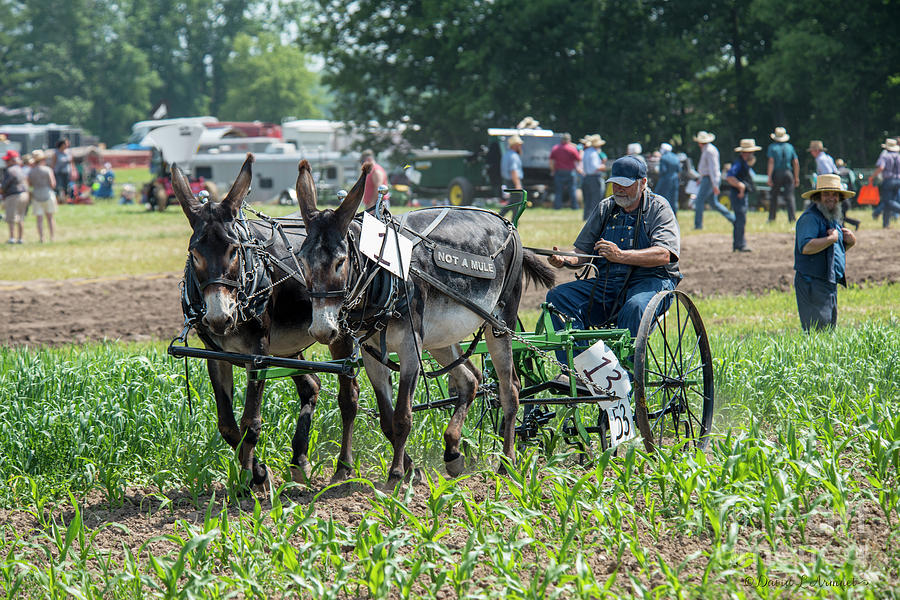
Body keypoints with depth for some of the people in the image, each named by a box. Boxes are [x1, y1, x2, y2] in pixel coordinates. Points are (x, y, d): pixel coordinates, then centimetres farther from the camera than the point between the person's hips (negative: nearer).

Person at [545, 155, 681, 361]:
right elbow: (583, 253, 16)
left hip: (650, 280, -5)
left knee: (634, 307, -40)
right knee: (557, 297, -18)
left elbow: (663, 255, -16)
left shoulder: (658, 208, 0)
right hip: (606, 282, 5)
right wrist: (565, 260, -9)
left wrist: (620, 255, -29)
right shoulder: (605, 208, 15)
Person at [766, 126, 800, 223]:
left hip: (776, 174, -2)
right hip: (788, 173, 2)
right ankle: (791, 218, -13)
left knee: (773, 197, 10)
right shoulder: (790, 147, 9)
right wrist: (796, 177, 12)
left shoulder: (772, 147, -1)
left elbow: (771, 162, -10)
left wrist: (769, 177, -12)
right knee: (789, 196, -1)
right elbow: (796, 163, 7)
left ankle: (772, 218, 12)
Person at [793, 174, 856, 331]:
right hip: (812, 284, -10)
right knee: (817, 333, -14)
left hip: (830, 284, 10)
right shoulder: (810, 218, -13)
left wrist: (850, 242, 7)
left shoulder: (832, 218, 18)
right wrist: (832, 238, -20)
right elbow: (806, 247, -27)